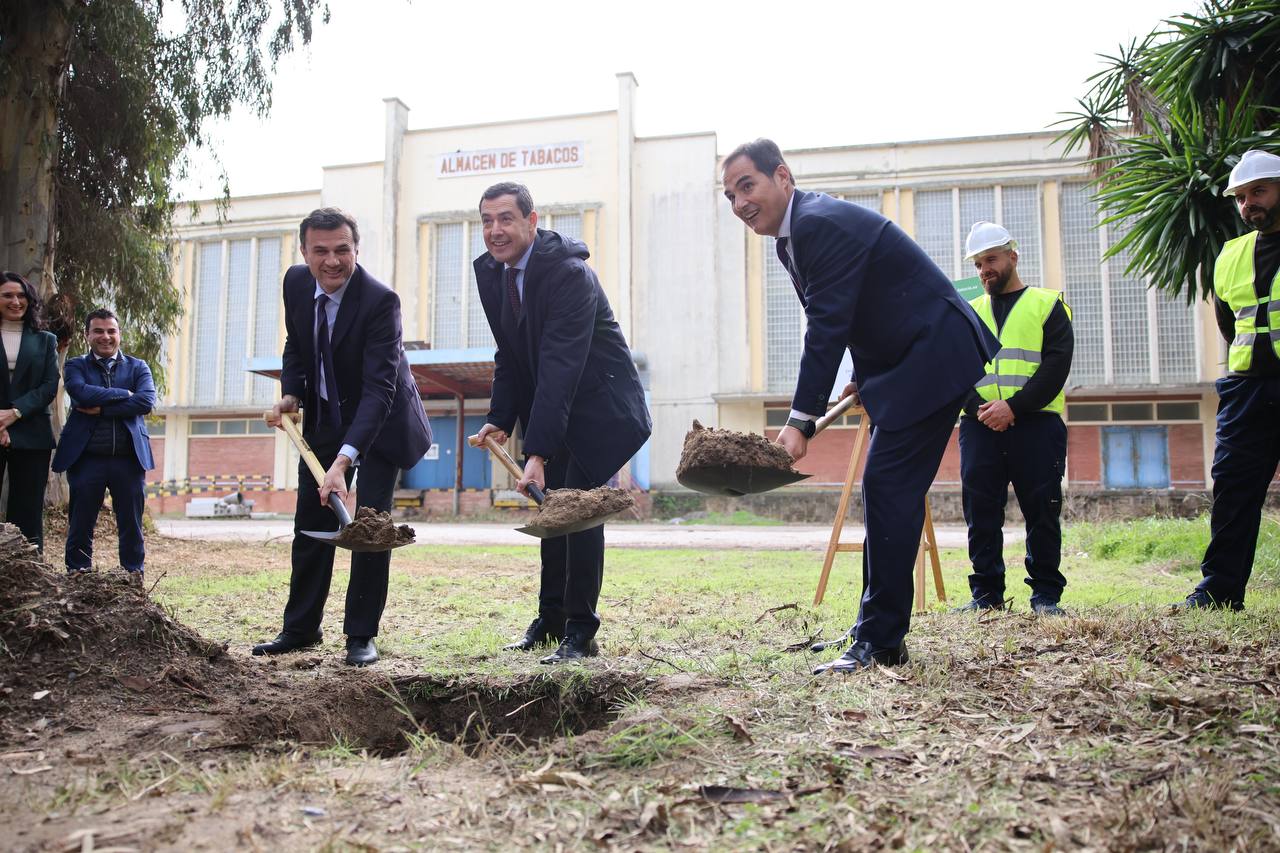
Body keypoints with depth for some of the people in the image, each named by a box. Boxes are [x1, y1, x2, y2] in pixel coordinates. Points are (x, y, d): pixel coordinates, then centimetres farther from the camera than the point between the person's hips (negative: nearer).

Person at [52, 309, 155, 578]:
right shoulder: (75, 366, 9)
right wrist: (124, 394, -9)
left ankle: (134, 577, 14)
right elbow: (82, 393, -12)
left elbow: (146, 402, -8)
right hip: (87, 458, 0)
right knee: (80, 526, 5)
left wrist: (100, 408, -11)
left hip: (129, 458, 1)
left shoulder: (138, 367, 11)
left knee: (131, 526, 5)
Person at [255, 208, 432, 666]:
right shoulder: (296, 283, -9)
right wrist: (291, 395, -9)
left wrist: (345, 459, -45)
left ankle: (361, 635, 7)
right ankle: (300, 628, 24)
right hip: (323, 419, 6)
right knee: (311, 523, 10)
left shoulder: (380, 300, -28)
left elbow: (378, 388, -35)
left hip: (378, 422, -5)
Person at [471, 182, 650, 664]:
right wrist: (500, 419, -5)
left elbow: (561, 366, -34)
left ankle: (580, 631, -4)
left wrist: (538, 452, -39)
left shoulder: (569, 273, -26)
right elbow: (509, 357, 7)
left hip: (597, 403, -8)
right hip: (550, 404, 8)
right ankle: (551, 617, 24)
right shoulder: (490, 271, -1)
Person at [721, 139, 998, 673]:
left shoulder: (822, 223, -21)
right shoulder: (793, 237, 11)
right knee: (884, 492, 11)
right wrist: (864, 376, 18)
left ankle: (878, 643, -8)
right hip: (902, 365, 11)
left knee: (887, 490, -13)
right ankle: (882, 635, 19)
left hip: (933, 358, -11)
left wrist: (801, 422, -29)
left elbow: (828, 327, -27)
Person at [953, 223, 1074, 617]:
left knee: (1042, 511, 0)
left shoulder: (1047, 305, 9)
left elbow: (1056, 365, -3)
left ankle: (1046, 595, 9)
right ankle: (986, 594, 11)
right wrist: (979, 407, -11)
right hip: (979, 426, 3)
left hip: (1036, 424, -3)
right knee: (981, 513, 2)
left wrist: (1014, 406, -15)